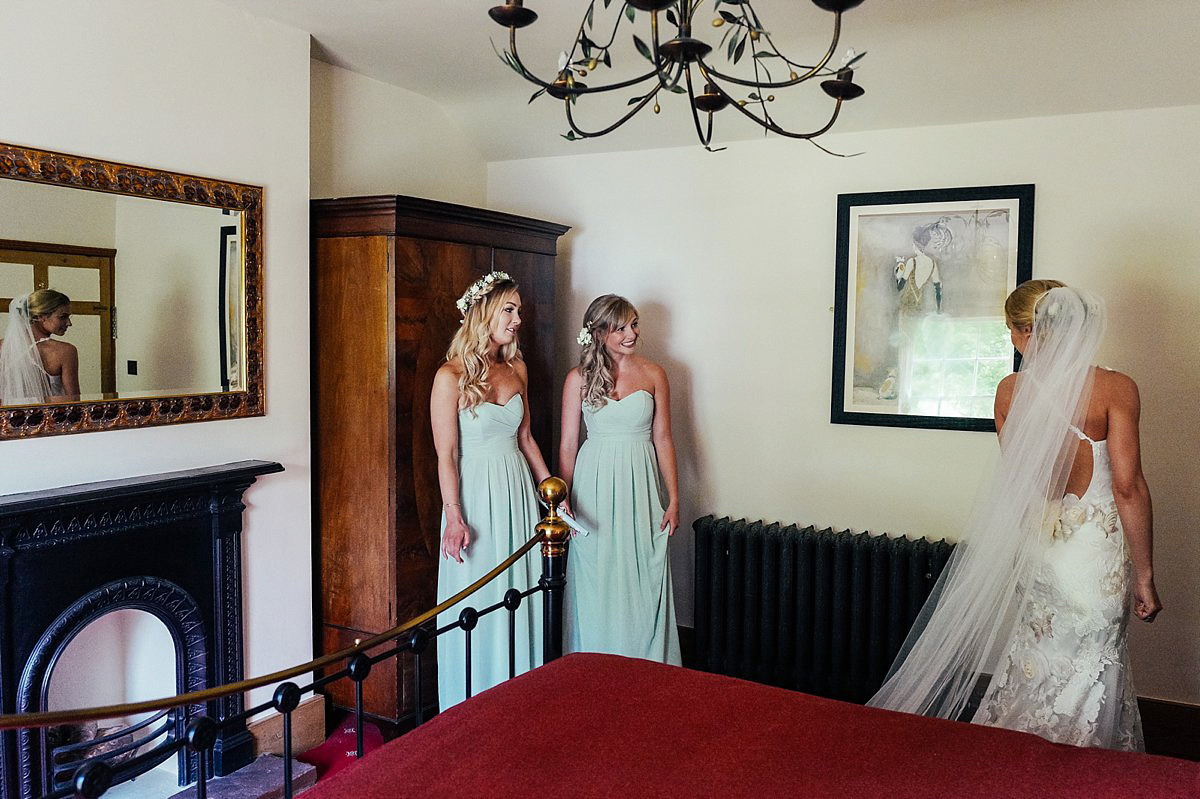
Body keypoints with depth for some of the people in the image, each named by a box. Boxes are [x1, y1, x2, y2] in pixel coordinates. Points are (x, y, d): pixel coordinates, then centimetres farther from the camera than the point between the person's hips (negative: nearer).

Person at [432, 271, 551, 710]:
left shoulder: (517, 368, 7)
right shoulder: (451, 376, -12)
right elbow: (446, 454, -13)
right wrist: (454, 517, -19)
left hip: (518, 490, 6)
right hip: (475, 494, -6)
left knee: (521, 590, 12)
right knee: (478, 602, 3)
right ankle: (474, 707, 20)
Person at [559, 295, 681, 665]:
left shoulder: (653, 374, 2)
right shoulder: (579, 378, -1)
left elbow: (663, 439, 4)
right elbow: (567, 446, 1)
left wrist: (673, 499, 0)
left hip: (640, 483, 1)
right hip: (595, 484, -1)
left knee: (643, 585, 5)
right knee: (596, 588, 6)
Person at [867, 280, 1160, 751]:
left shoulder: (1010, 390, -1)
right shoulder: (1115, 389, -12)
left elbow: (1017, 479, 7)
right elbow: (1128, 486, -15)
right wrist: (1144, 576, -8)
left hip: (1038, 537, 4)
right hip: (1097, 543, -4)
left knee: (1039, 664, 18)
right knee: (1089, 670, 8)